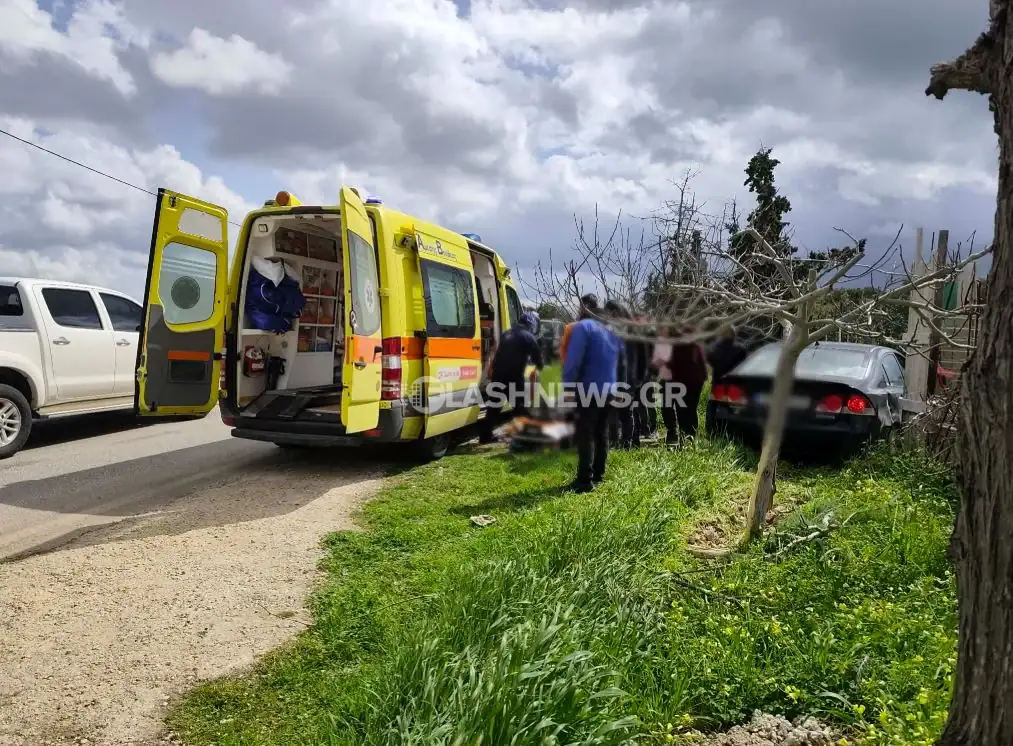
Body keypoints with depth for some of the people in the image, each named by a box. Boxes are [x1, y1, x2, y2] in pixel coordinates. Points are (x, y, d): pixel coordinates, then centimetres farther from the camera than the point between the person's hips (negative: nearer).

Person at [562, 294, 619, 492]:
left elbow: (573, 361, -19)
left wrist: (567, 385, -13)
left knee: (585, 434, -6)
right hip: (608, 389, 8)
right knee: (601, 433, 14)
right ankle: (598, 474, 20)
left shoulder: (583, 327, -12)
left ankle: (585, 480, -8)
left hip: (588, 389, -8)